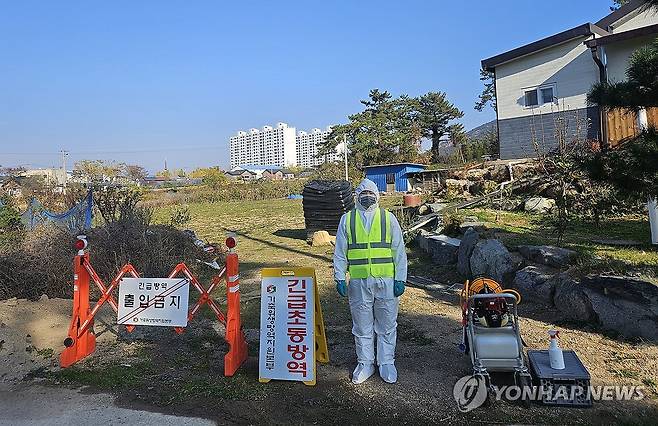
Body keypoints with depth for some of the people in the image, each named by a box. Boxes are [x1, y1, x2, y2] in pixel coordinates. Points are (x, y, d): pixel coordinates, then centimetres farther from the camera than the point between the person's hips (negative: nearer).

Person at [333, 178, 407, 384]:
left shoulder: (388, 218, 5)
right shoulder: (347, 219, 6)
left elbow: (399, 251, 5)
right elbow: (339, 252, 8)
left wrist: (400, 279, 0)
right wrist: (340, 278, 1)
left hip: (386, 280, 0)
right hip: (358, 281, 1)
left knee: (387, 325, 9)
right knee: (362, 326, 10)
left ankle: (386, 363, 25)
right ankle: (365, 363, 26)